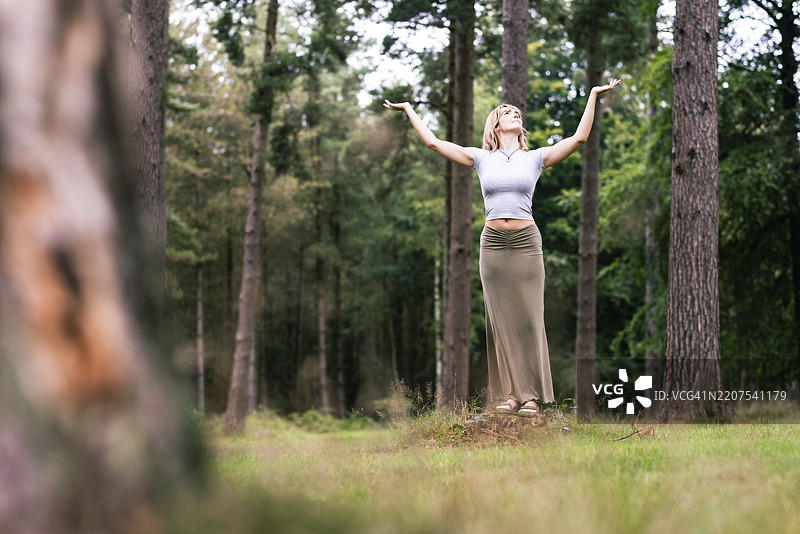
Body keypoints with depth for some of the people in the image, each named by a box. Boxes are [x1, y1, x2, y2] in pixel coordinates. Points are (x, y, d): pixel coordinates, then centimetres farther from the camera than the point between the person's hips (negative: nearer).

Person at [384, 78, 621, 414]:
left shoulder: (536, 158, 7)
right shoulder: (481, 159, 9)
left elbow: (579, 138, 1)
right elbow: (433, 142, 10)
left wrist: (593, 96, 2)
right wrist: (409, 110, 15)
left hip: (526, 242, -1)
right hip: (493, 243, 1)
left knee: (528, 317, -1)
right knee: (501, 318, 2)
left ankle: (532, 394, 1)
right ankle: (510, 393, 6)